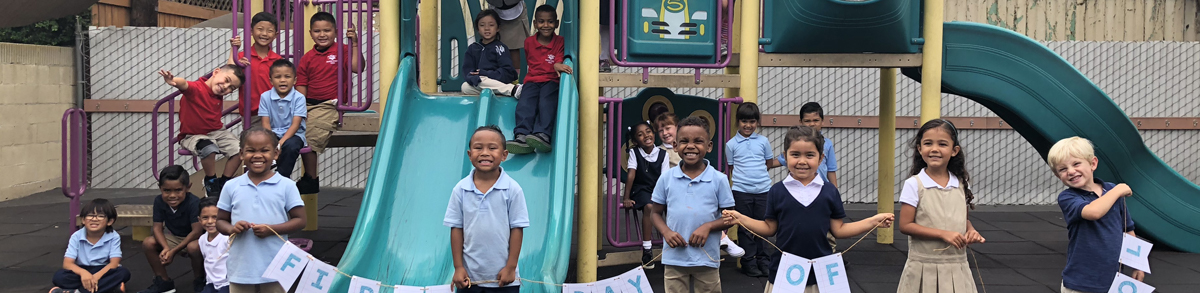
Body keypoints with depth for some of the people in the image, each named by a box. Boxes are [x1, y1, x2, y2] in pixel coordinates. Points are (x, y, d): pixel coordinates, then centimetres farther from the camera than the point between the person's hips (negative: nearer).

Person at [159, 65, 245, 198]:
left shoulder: (219, 93, 1)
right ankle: (211, 182, -8)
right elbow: (184, 84, -48)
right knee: (209, 149, -38)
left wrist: (240, 66, 6)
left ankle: (224, 183, 6)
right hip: (192, 136, -6)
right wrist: (173, 81, -69)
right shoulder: (196, 88, -21)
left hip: (216, 132, 6)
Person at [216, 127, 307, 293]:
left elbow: (299, 220, -2)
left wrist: (271, 229, -17)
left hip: (275, 269, -2)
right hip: (241, 269, 2)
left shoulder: (286, 186, -3)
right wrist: (231, 229, -12)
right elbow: (220, 221, 11)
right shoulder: (231, 187, 4)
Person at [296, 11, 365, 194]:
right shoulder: (307, 58, 14)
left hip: (329, 106, -5)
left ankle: (311, 180, -3)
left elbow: (357, 68, -15)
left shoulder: (342, 50, 2)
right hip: (308, 104, 5)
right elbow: (301, 87, 11)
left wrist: (354, 44, -19)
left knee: (310, 139, -18)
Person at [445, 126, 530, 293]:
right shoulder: (460, 190, -2)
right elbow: (456, 229, 1)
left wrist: (511, 267, -7)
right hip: (469, 276, 2)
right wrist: (458, 267, -2)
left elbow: (517, 228, -6)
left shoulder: (512, 189, -8)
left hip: (503, 278, -2)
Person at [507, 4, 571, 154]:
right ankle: (522, 136, -45)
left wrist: (558, 65, -32)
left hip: (551, 81, -2)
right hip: (532, 81, 2)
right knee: (524, 105, -27)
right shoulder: (529, 42, 15)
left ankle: (542, 135, -49)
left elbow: (559, 58, -10)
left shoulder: (560, 41, 6)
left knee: (546, 103, -33)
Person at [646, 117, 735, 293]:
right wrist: (666, 231, -11)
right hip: (674, 258, 1)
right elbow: (655, 213, 8)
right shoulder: (666, 179, 0)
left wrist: (708, 226, -17)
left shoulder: (719, 180, -4)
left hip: (707, 258, -1)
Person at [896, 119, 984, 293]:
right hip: (924, 268, -4)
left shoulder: (962, 184, 5)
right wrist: (943, 234, -18)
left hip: (957, 267, 4)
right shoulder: (914, 184, -8)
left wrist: (971, 232, -4)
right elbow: (905, 225, -11)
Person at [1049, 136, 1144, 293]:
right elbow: (1093, 212, -31)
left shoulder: (1112, 191, 3)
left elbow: (1128, 230, 14)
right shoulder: (1066, 198, -11)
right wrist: (1118, 191, -16)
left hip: (1113, 279, 4)